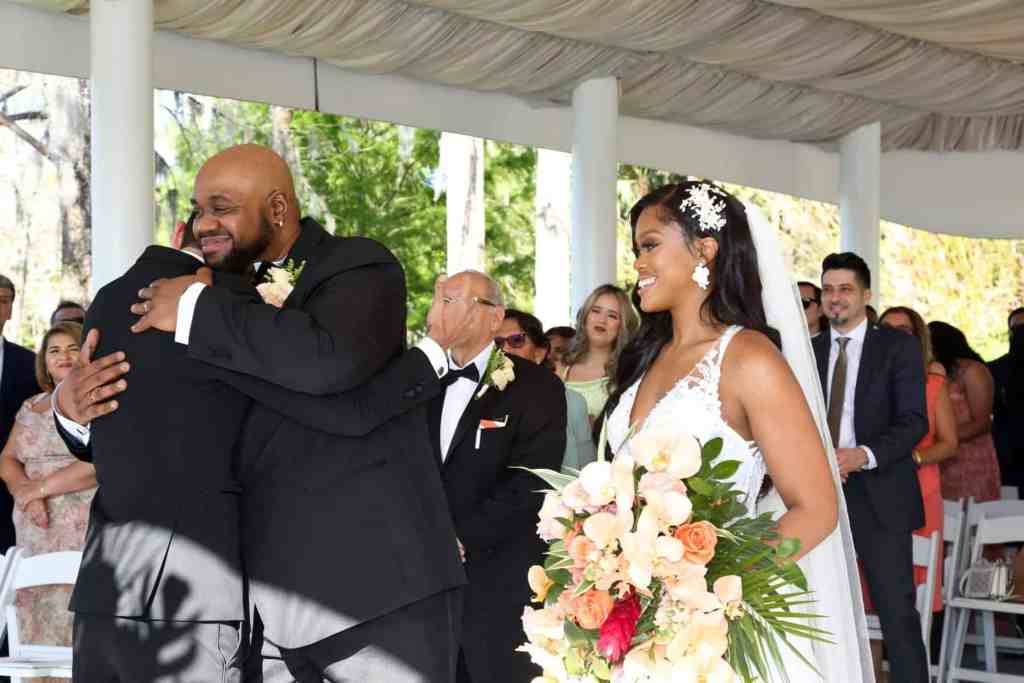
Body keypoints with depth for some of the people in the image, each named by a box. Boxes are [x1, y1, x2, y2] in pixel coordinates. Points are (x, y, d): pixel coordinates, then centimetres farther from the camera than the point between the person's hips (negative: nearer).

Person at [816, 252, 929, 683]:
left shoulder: (899, 347, 1)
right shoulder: (809, 352, 13)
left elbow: (914, 421, -8)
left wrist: (865, 454, -23)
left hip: (879, 497, -4)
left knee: (896, 609, -6)